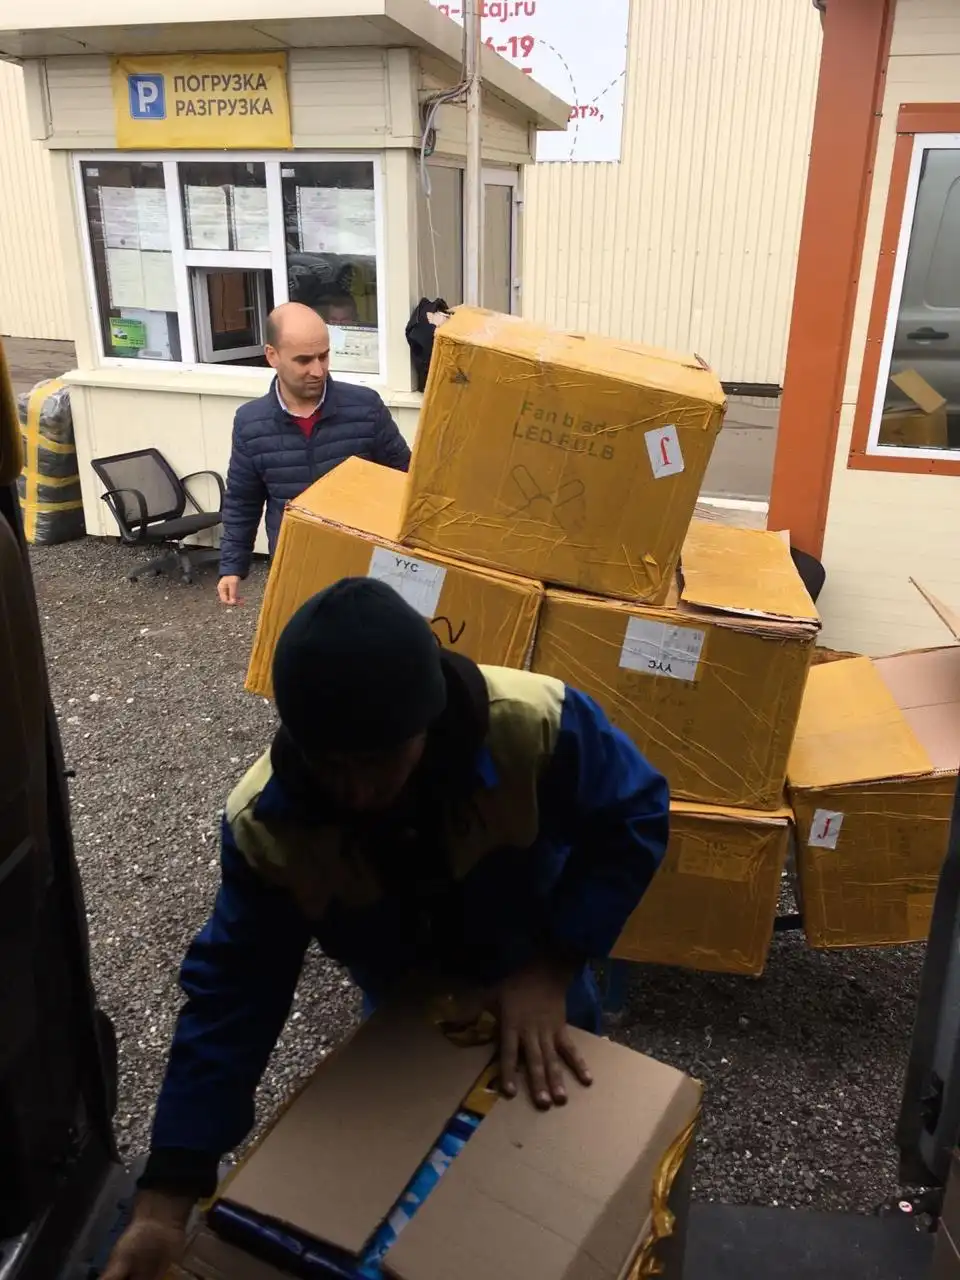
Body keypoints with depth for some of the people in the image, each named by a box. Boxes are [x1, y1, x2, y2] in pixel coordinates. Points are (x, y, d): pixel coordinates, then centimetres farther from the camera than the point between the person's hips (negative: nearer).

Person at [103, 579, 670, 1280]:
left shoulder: (537, 725, -41)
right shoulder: (266, 824, -33)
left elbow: (637, 821, -24)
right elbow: (233, 991, -24)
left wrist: (552, 966, -32)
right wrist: (167, 1198, -25)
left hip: (541, 988, 0)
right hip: (405, 1013, 1)